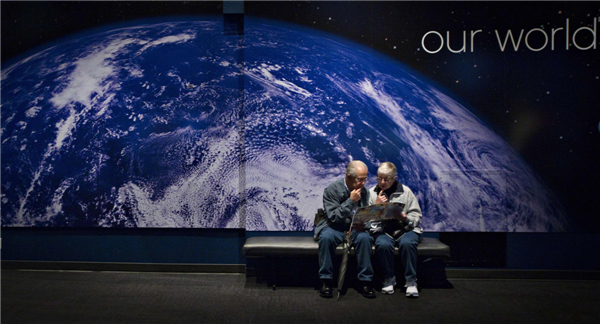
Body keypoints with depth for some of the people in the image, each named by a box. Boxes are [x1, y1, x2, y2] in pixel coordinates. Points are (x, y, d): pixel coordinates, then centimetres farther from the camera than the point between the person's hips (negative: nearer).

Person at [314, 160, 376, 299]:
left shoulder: (364, 191, 4)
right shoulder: (331, 190, -8)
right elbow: (332, 217, -15)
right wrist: (351, 201, -20)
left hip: (356, 227, 3)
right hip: (335, 226, -2)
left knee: (365, 238, -31)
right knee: (326, 237, -35)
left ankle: (365, 281, -19)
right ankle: (326, 281, -21)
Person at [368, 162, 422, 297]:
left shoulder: (405, 191, 9)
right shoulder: (371, 193, 12)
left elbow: (416, 216, 7)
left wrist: (406, 218, -14)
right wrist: (376, 205, -8)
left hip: (405, 229, 0)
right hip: (382, 230, 0)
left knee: (407, 243, -33)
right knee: (383, 244, -33)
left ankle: (411, 281, -17)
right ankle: (389, 279, -10)